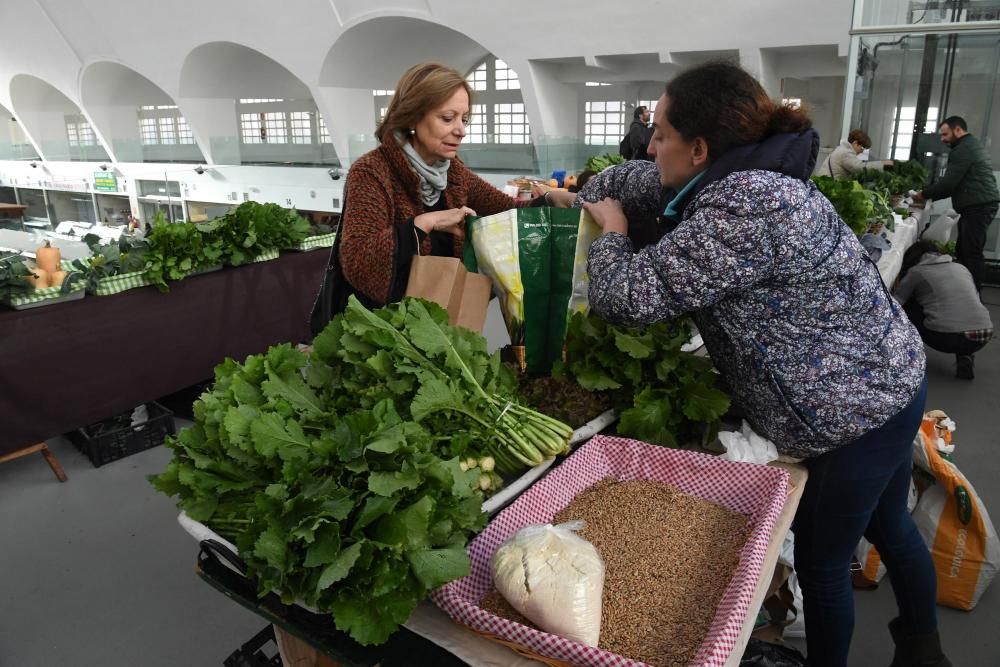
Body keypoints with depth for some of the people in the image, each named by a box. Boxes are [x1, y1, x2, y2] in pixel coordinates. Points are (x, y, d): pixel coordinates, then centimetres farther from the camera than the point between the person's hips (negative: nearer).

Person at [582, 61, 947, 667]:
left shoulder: (741, 207, -29)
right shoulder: (755, 176, 2)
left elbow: (630, 297, -27)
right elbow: (644, 183, 20)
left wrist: (612, 227, -8)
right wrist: (574, 197, 20)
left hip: (852, 411, -10)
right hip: (889, 380, 10)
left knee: (822, 561, 12)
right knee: (889, 525, 28)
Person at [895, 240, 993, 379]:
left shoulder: (916, 272, 9)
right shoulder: (961, 267, 22)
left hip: (945, 339, -4)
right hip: (983, 338, 4)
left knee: (907, 307, 17)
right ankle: (965, 356, 15)